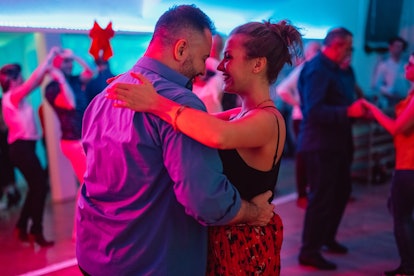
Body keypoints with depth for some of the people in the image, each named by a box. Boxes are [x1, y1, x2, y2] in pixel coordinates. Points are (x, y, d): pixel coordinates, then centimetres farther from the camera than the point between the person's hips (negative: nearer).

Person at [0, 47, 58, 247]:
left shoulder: (16, 97, 12)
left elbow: (36, 82, 18)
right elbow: (34, 80, -17)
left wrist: (49, 65, 8)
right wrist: (49, 58, -10)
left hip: (23, 147, 9)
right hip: (22, 147, -9)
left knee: (36, 188, 15)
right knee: (41, 187, -6)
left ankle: (22, 227, 22)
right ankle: (36, 232, 0)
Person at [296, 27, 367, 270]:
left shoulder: (334, 69, 14)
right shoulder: (317, 69, -17)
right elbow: (314, 110, -27)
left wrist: (357, 109, 1)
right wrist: (348, 111, -30)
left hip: (337, 142, 10)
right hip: (321, 145, -10)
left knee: (342, 191, 20)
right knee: (321, 198, -2)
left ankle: (327, 237, 38)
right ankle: (309, 251, 12)